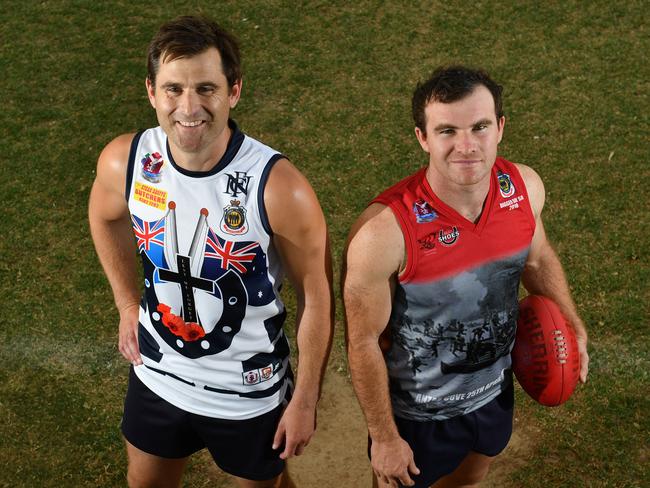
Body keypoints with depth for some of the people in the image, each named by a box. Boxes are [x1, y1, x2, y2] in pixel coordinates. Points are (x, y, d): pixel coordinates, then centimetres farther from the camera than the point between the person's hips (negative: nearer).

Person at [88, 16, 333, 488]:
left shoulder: (279, 188, -30)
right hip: (156, 377, 4)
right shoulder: (124, 162, -18)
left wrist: (306, 400, -9)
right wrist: (129, 305, 8)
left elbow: (317, 296, -17)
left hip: (249, 393, -3)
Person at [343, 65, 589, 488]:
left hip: (494, 389, 5)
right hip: (417, 410, -5)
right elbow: (364, 342, -22)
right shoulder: (384, 231, -34)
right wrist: (384, 437, -14)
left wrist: (574, 325, 4)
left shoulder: (525, 187, -18)